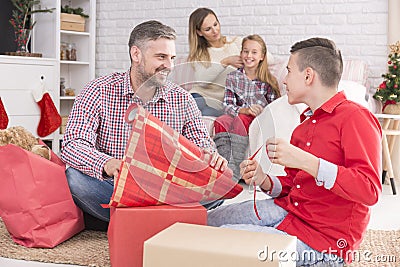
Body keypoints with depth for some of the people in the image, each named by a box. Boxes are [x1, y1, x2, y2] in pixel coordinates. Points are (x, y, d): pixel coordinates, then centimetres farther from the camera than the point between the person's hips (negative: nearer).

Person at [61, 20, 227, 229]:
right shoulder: (99, 92, -5)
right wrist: (106, 164, -39)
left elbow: (201, 144, 6)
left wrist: (212, 158, -21)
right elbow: (73, 145, -16)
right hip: (111, 192, -2)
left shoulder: (182, 100, 5)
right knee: (74, 177, -32)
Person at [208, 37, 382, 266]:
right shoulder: (306, 123, 14)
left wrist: (305, 161, -30)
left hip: (326, 240, -8)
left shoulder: (355, 117, -14)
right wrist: (263, 181, -3)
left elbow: (370, 190, -26)